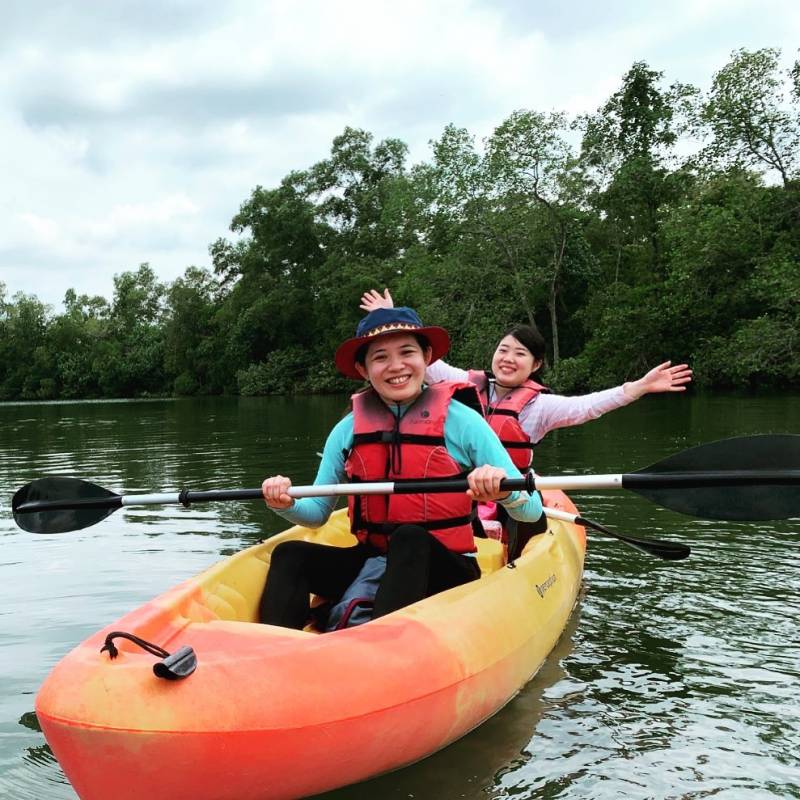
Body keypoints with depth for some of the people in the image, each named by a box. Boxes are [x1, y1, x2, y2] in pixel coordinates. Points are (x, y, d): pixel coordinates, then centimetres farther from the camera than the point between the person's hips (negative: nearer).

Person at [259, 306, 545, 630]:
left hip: (445, 571, -3)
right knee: (290, 555, -18)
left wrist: (503, 490, -29)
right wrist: (286, 505, -8)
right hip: (371, 563, 4)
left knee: (410, 539, -34)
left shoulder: (461, 421, -5)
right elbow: (317, 512, 14)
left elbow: (533, 511, -7)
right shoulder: (348, 430, 4)